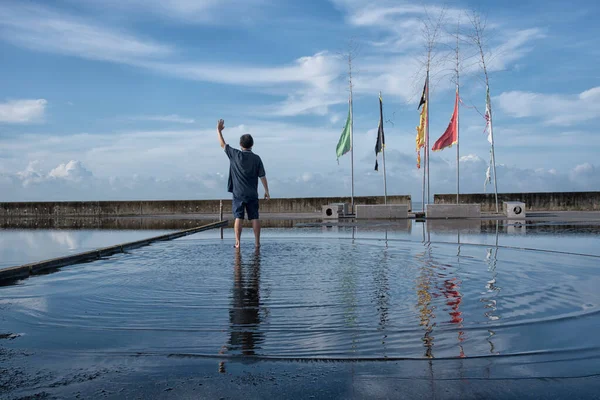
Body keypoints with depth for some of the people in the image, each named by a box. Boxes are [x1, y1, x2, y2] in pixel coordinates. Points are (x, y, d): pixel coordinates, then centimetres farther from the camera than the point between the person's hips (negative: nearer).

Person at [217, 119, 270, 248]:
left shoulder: (235, 155, -6)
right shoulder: (256, 158, -3)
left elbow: (223, 145, 7)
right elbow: (262, 176, -2)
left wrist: (219, 131, 18)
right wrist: (267, 191, 5)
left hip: (238, 193, -1)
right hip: (252, 194, 1)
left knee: (238, 218, 1)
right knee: (254, 218, 5)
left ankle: (237, 243, 0)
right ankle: (257, 242, 6)